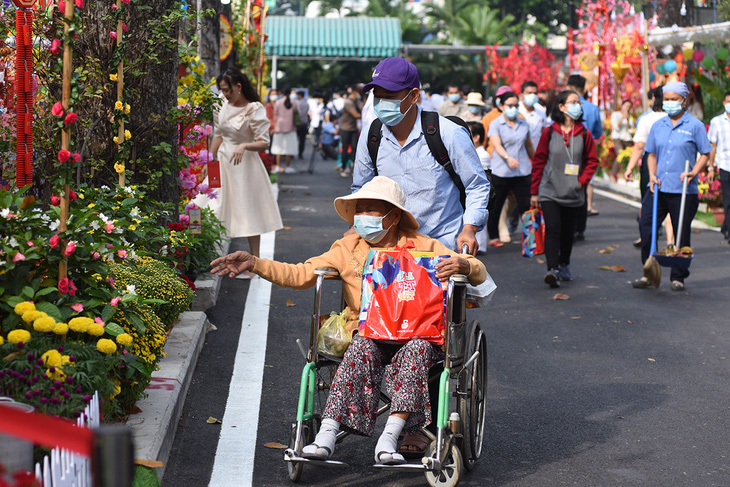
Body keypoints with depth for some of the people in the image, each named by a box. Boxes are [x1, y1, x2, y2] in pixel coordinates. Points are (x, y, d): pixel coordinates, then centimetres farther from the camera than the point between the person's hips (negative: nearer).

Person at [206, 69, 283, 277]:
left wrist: (244, 145, -33)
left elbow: (264, 143, -16)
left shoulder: (254, 110, -13)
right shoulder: (226, 106, 6)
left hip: (244, 164, -7)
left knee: (249, 213, -1)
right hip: (223, 161, 7)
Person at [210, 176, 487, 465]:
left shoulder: (422, 247, 8)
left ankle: (389, 436, -37)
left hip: (416, 335, -1)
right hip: (370, 335, 1)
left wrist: (461, 264, -20)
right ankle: (327, 434, -38)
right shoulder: (348, 249, 14)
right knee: (363, 348, -32)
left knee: (417, 349, -34)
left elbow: (479, 273, 5)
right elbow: (299, 275, 8)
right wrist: (254, 264, -5)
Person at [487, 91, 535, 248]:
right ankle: (494, 237, 22)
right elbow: (497, 144, -18)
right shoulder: (495, 124, -2)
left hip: (523, 171, 3)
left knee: (527, 205, -5)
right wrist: (508, 157, -36)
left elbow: (529, 146, 25)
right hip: (501, 171, -3)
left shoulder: (524, 124, 13)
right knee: (495, 206, 6)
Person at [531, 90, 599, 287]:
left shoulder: (584, 134, 3)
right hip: (549, 191, -2)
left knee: (568, 231, 13)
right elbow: (538, 161, 3)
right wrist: (535, 192, 3)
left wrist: (581, 180, -5)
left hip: (573, 193, 3)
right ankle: (552, 270, -21)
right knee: (553, 229, -15)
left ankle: (564, 265, 31)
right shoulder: (549, 132, -1)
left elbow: (592, 161, 11)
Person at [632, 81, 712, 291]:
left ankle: (678, 277, 16)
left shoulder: (695, 126, -1)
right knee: (646, 226, -2)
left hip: (684, 191, -4)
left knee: (681, 234, 4)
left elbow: (705, 154, 1)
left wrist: (693, 172, -14)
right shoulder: (658, 126, 11)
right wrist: (652, 175, 0)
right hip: (658, 187, 4)